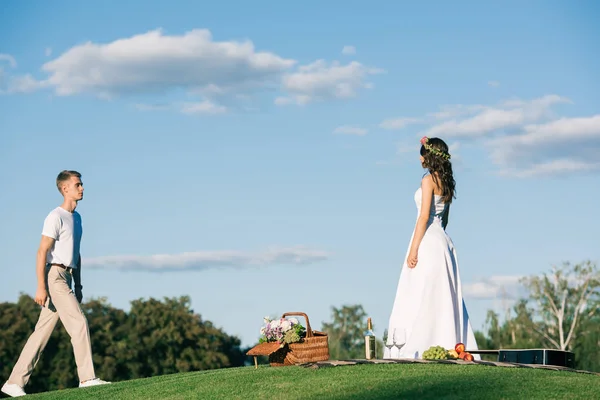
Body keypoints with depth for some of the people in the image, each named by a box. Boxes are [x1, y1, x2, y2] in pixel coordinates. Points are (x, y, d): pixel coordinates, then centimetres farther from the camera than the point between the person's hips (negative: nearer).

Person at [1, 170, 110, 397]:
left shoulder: (76, 217, 19)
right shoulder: (56, 217, -9)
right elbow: (42, 252, -15)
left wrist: (78, 285, 23)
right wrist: (41, 287, -21)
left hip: (66, 278, 9)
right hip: (54, 276, -9)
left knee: (42, 332, 7)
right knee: (79, 323, -14)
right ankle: (87, 377, -12)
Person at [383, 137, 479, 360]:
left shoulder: (429, 180, -9)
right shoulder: (446, 182, 16)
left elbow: (424, 216, -15)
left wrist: (414, 249, -16)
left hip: (428, 241, -9)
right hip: (443, 240, 9)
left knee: (419, 297, -9)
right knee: (443, 298, 9)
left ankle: (415, 349, -13)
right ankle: (452, 345, 7)